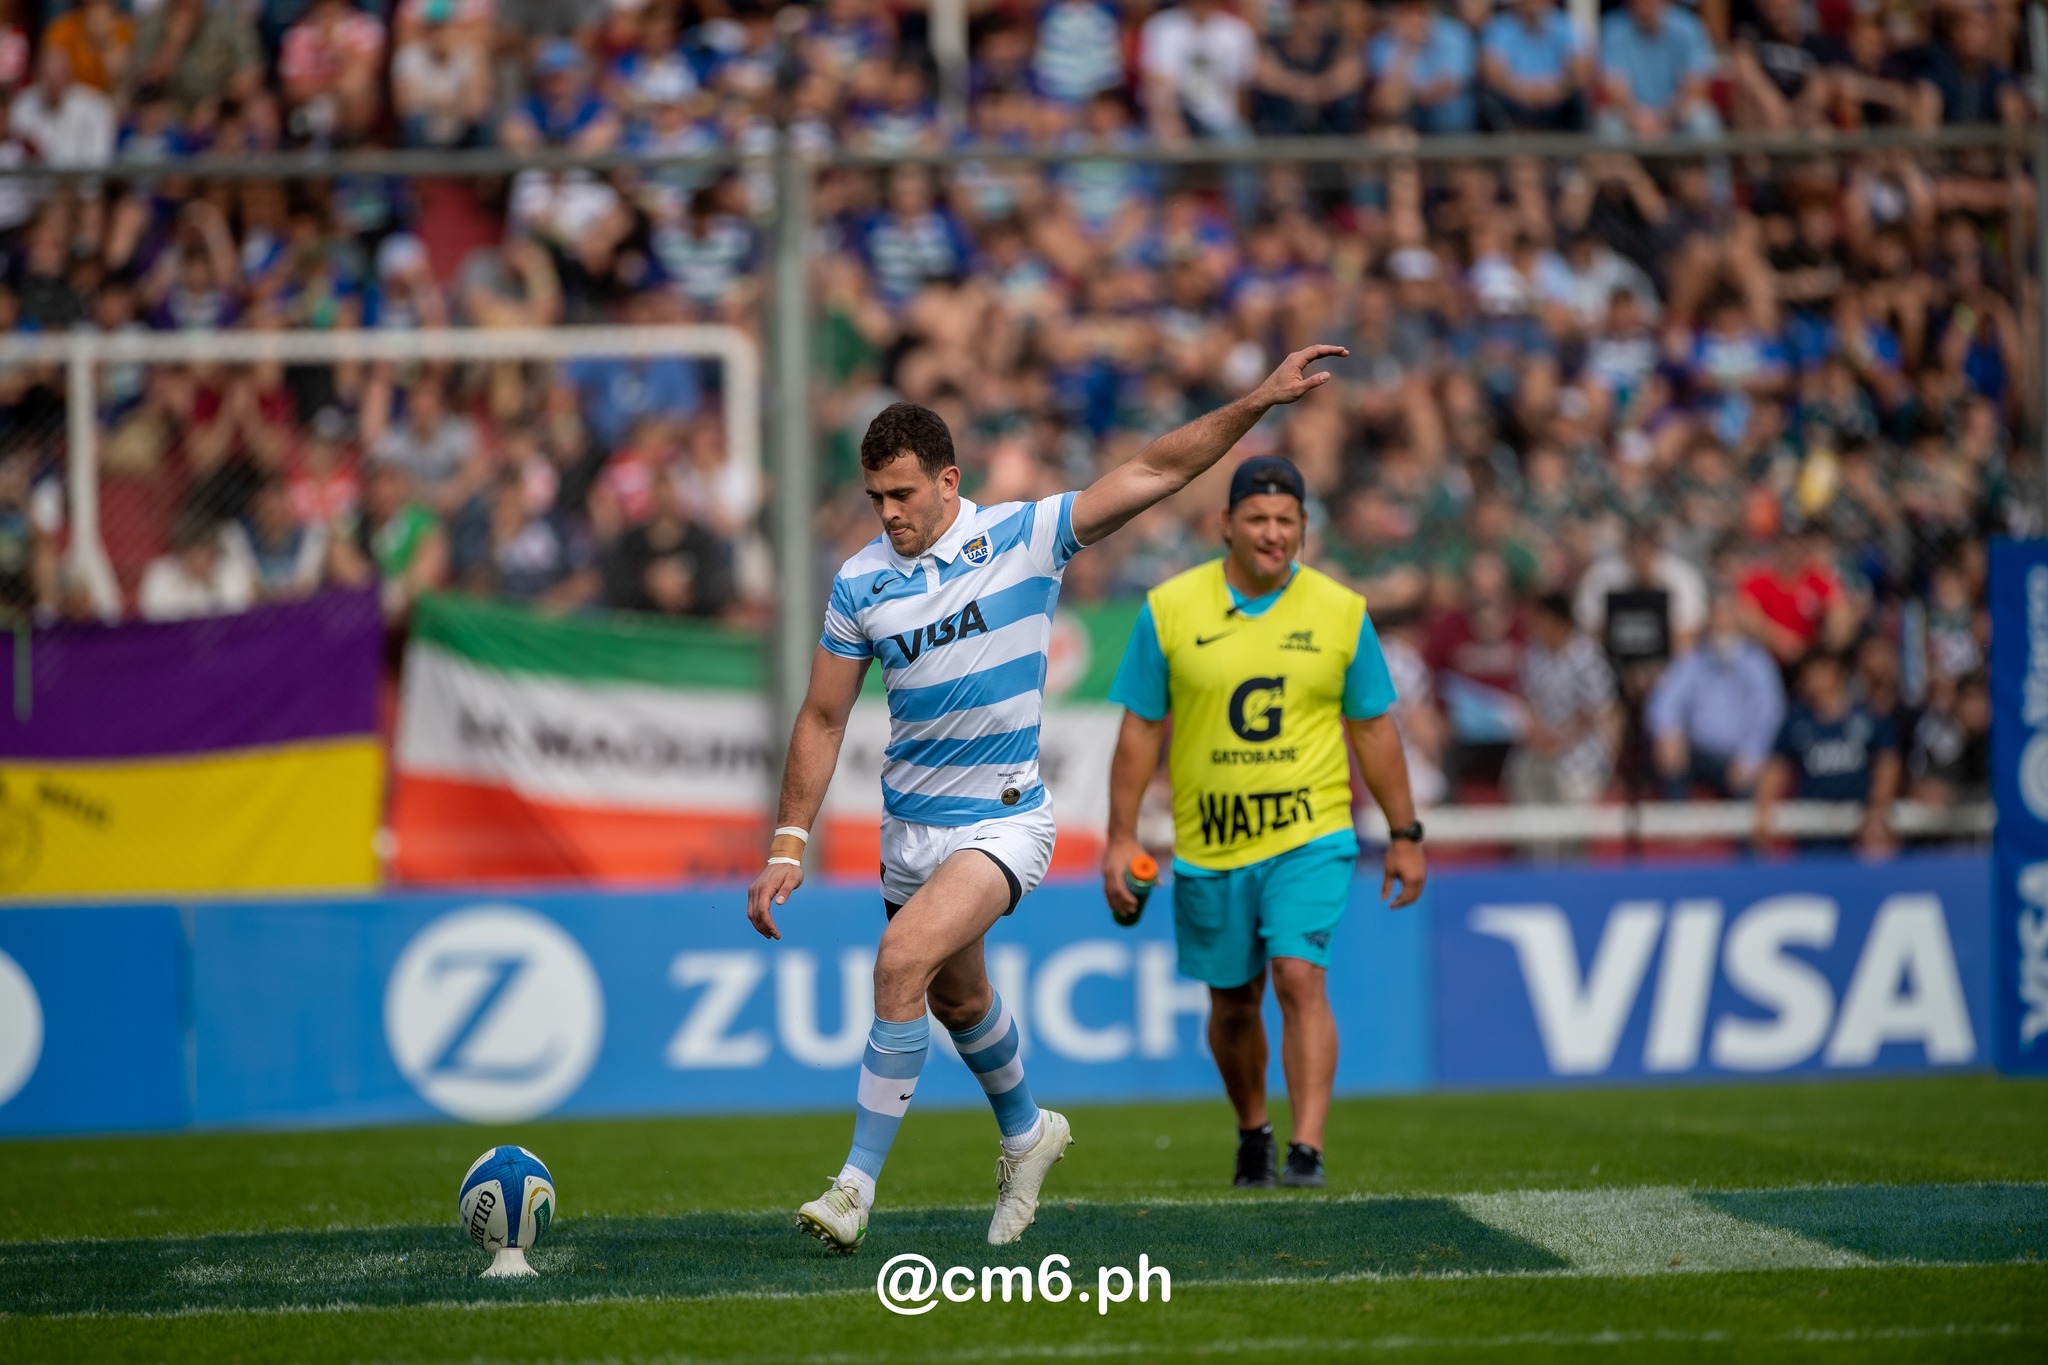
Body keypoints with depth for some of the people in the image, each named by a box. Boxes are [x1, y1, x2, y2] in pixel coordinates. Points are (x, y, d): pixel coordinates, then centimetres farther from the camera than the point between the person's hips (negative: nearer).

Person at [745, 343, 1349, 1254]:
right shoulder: (859, 583, -2)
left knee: (904, 960, -24)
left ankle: (858, 1183, -19)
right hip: (910, 827, 5)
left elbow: (1154, 471, -8)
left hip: (1001, 822, -5)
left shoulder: (1023, 536, -10)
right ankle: (1026, 1134, 49)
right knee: (957, 997, 20)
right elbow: (822, 718, 4)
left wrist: (1258, 401, -15)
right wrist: (788, 846, -1)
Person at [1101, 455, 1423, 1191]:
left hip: (1309, 836, -1)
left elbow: (1373, 728, 7)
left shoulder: (1340, 612, 0)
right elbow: (1141, 728, 2)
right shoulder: (1169, 610, -2)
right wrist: (1122, 838, -2)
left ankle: (1307, 1151, -18)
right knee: (1232, 1002, 11)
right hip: (1209, 846, 1)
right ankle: (1253, 1137, 34)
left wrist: (1404, 834, 7)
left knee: (1300, 978, -17)